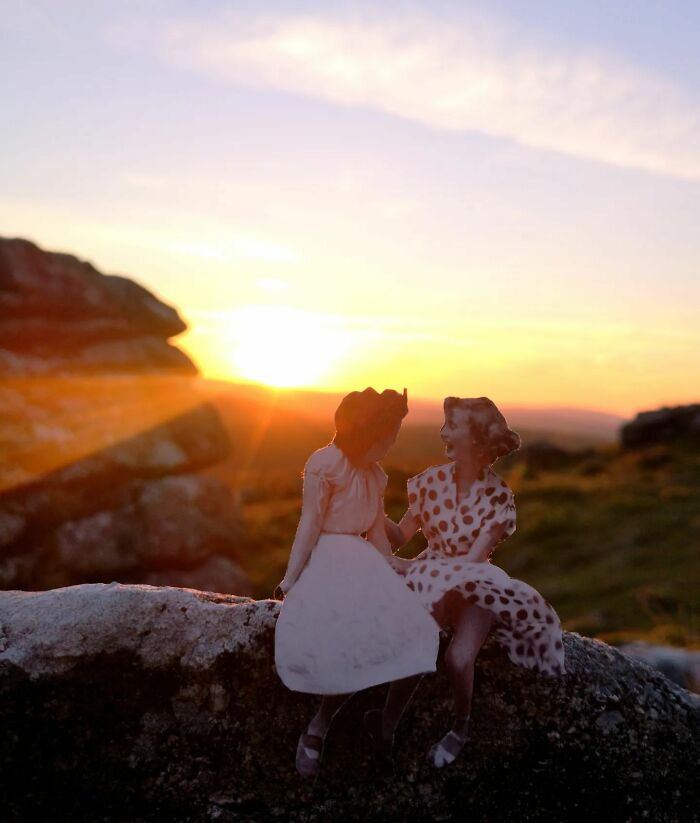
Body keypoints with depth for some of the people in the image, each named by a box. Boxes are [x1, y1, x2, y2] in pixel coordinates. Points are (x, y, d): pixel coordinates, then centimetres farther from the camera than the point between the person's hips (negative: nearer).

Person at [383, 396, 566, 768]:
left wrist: (409, 566, -19)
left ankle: (460, 729, 4)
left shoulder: (498, 496, -9)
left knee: (458, 658, -28)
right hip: (428, 580, 1)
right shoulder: (432, 480, -2)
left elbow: (473, 559, -14)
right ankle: (386, 727, -9)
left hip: (474, 585, -1)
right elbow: (400, 536, 3)